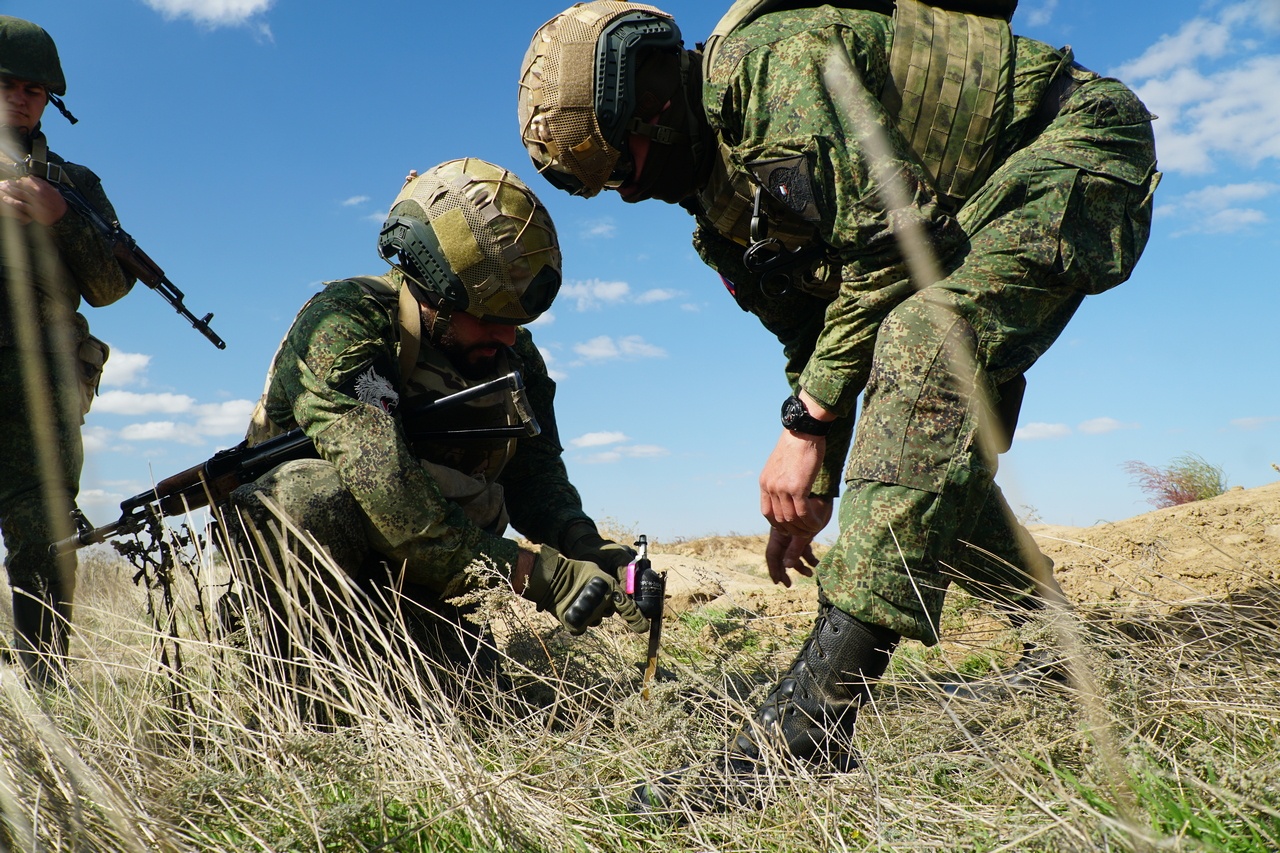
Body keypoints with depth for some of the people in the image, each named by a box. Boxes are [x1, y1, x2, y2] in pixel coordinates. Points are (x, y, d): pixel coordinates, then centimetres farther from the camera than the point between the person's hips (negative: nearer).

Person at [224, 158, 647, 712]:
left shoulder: (512, 355, -4)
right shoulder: (341, 325, -26)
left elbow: (537, 479, -4)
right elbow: (385, 489, -38)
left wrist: (592, 553, -24)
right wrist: (534, 573, -41)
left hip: (398, 575, 6)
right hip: (282, 537, -6)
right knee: (323, 497, -36)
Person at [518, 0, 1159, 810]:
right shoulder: (726, 202, 4)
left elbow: (884, 233, -30)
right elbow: (815, 332, 11)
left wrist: (805, 421, -24)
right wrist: (817, 489, 8)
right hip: (969, 219, 10)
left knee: (924, 354, -32)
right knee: (925, 454, 8)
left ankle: (813, 720, -36)